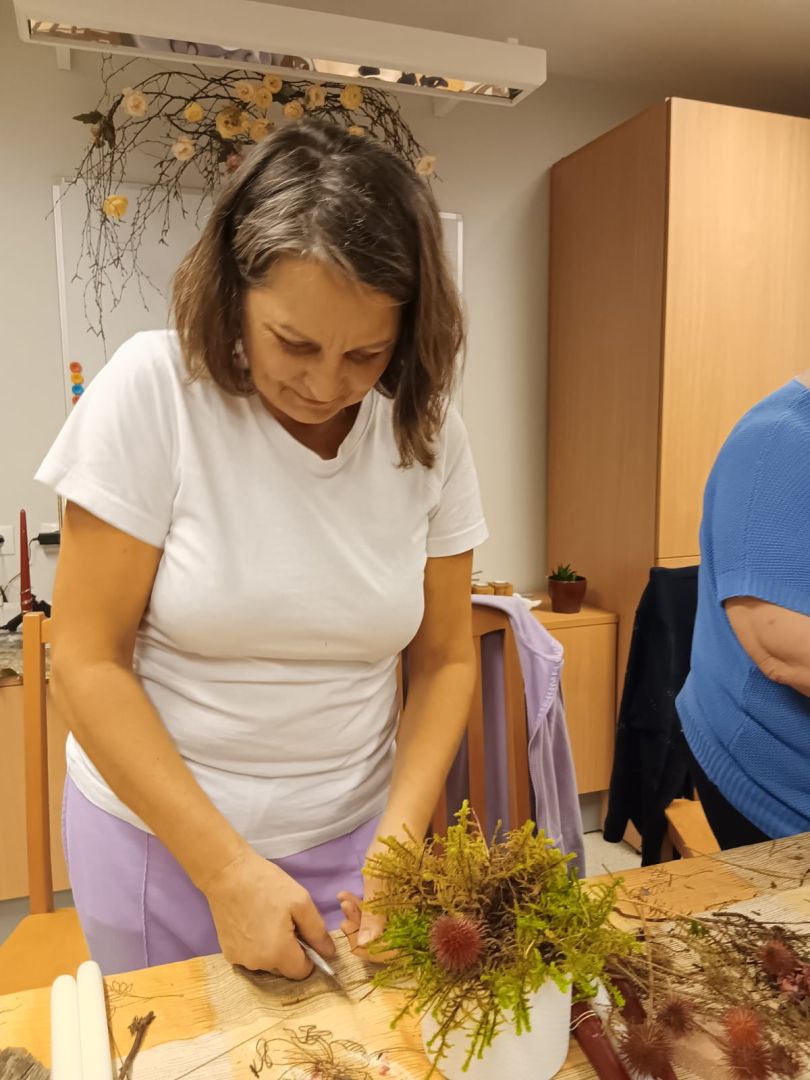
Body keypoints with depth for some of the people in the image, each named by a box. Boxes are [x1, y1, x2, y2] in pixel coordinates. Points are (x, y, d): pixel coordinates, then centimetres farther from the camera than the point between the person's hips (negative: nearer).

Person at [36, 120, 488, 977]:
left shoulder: (426, 430, -9)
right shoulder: (153, 390, -18)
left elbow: (444, 657, -2)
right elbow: (87, 662, -16)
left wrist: (399, 840, -14)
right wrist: (227, 869, -18)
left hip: (350, 839, 2)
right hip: (158, 831, -1)